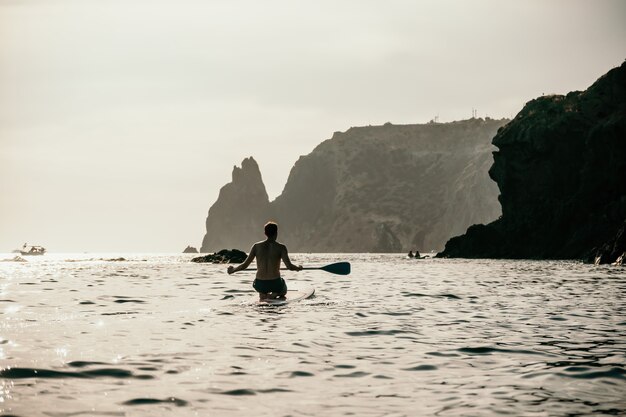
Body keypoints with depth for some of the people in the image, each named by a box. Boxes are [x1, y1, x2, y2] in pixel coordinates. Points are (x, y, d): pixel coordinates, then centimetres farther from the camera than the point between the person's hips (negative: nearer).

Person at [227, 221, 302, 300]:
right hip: (275, 284, -2)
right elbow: (289, 266, -14)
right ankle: (274, 295, -2)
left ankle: (263, 294, 5)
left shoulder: (256, 246, -2)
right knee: (283, 291, 35)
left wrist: (233, 269, 18)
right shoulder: (281, 247, -8)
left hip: (260, 285, 3)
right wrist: (298, 267, 8)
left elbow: (244, 265, -1)